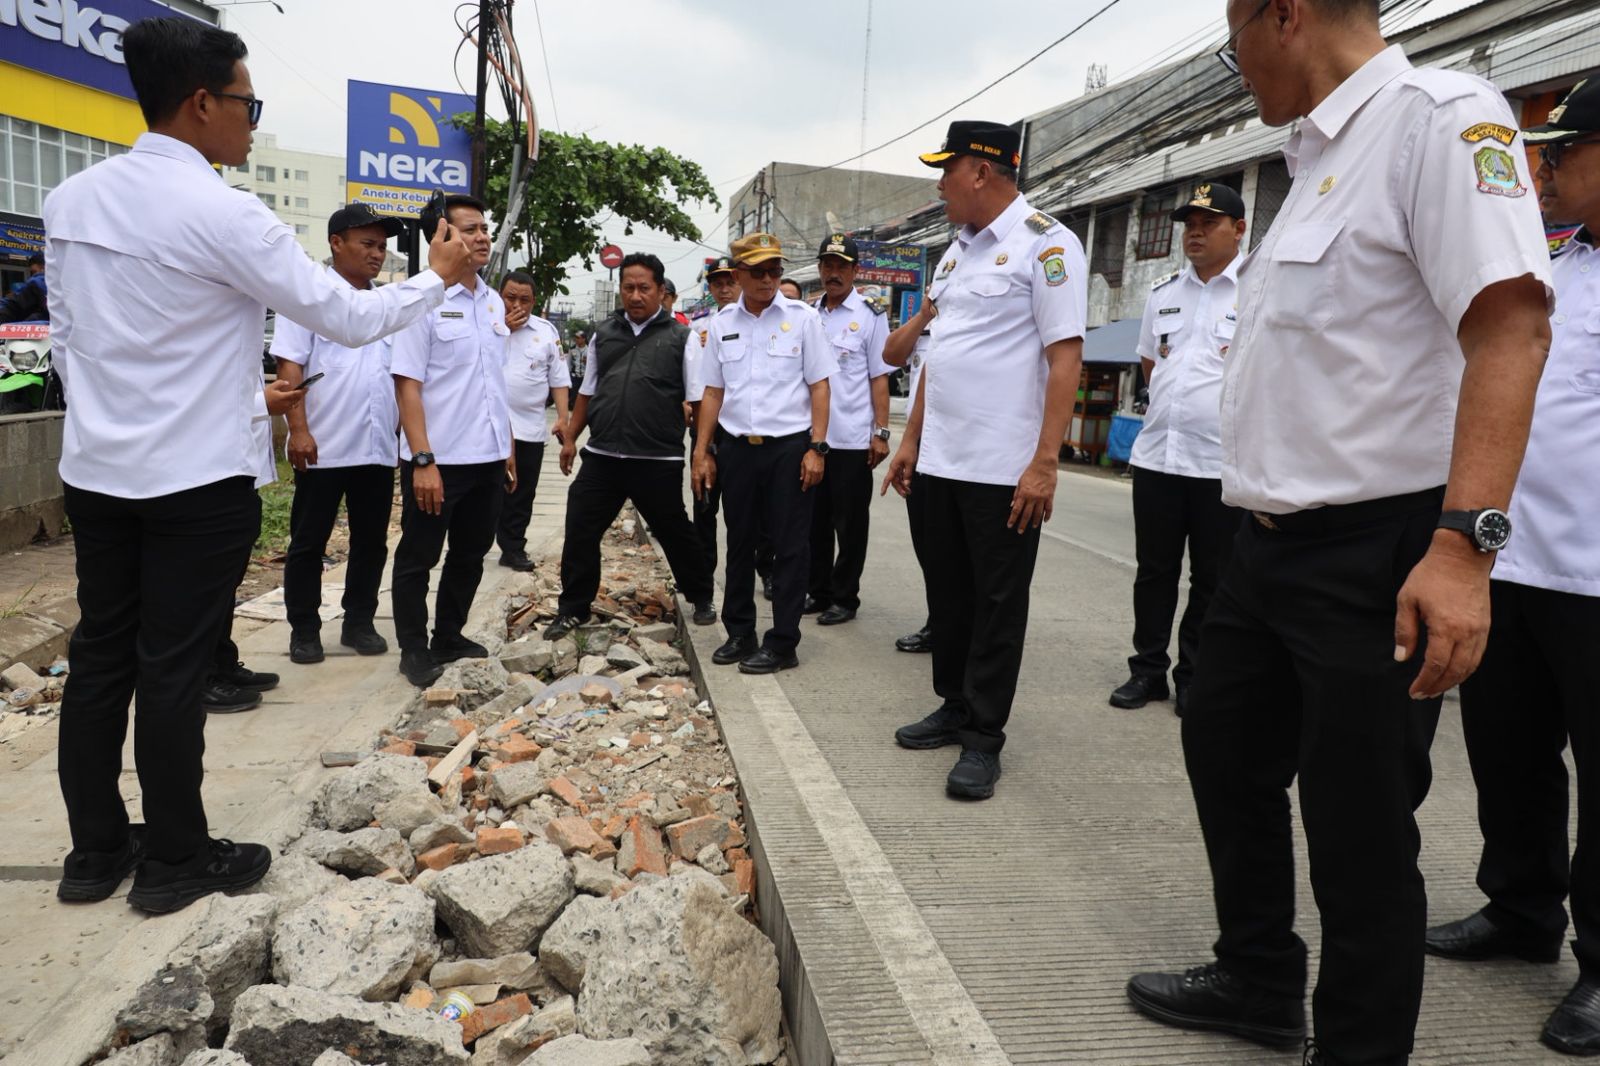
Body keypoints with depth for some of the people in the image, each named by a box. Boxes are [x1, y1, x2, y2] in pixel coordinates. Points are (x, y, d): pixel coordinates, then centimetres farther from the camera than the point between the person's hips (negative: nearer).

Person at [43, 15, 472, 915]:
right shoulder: (223, 216, -17)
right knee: (173, 671, 3)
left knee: (100, 658, 13)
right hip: (196, 484, -7)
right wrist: (437, 277, 5)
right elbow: (351, 319, -13)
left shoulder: (73, 201, 5)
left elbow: (73, 342, 12)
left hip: (96, 470, 7)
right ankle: (177, 863, 18)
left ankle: (97, 852, 26)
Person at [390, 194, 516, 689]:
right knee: (418, 558, 7)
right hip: (438, 460, -7)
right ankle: (414, 649, 20)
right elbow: (407, 385, -13)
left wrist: (508, 449, 14)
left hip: (488, 458, 7)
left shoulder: (494, 302, 10)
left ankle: (449, 638, 31)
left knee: (469, 556, 16)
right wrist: (423, 460, -19)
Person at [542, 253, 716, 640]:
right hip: (601, 456, 4)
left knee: (675, 533, 10)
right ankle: (572, 609, 21)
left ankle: (701, 597, 32)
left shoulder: (680, 337, -1)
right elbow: (587, 392, 20)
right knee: (579, 532, 5)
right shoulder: (604, 333, 12)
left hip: (658, 460, -3)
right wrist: (570, 438, 18)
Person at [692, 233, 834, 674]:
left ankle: (782, 643, 10)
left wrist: (816, 447, -9)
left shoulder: (802, 318, -1)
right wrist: (702, 451, 7)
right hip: (736, 449, 3)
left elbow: (819, 385, -2)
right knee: (740, 544, 12)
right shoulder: (722, 323, 7)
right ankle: (739, 634, 25)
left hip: (789, 447, -3)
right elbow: (712, 392, 11)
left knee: (789, 547, 2)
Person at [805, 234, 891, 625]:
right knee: (815, 519, 13)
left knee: (849, 524, 4)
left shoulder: (870, 317, -2)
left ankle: (845, 598, 15)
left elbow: (879, 379, -4)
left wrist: (881, 432, -11)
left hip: (853, 439, -5)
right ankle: (818, 592, 25)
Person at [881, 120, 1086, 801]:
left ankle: (983, 739, 13)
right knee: (949, 592, 15)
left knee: (997, 604, 3)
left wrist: (1044, 462, -21)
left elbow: (1065, 357, -15)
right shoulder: (957, 251, 16)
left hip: (1004, 467, -8)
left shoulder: (1045, 244, -8)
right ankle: (955, 708, 30)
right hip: (941, 461, 8)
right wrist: (911, 439, 18)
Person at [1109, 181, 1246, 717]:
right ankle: (1148, 669, 22)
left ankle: (1194, 678, 18)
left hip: (1223, 463, -4)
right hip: (1156, 454, 5)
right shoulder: (1162, 293, 12)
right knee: (1154, 571, 11)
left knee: (1211, 580, 7)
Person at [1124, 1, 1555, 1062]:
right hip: (1273, 542, 10)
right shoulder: (1323, 158, 16)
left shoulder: (1439, 114, -12)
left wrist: (1462, 545, -31)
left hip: (1377, 554, -10)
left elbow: (1510, 324, -24)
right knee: (1226, 750, 19)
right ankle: (1258, 978, 38)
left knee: (1359, 824, 2)